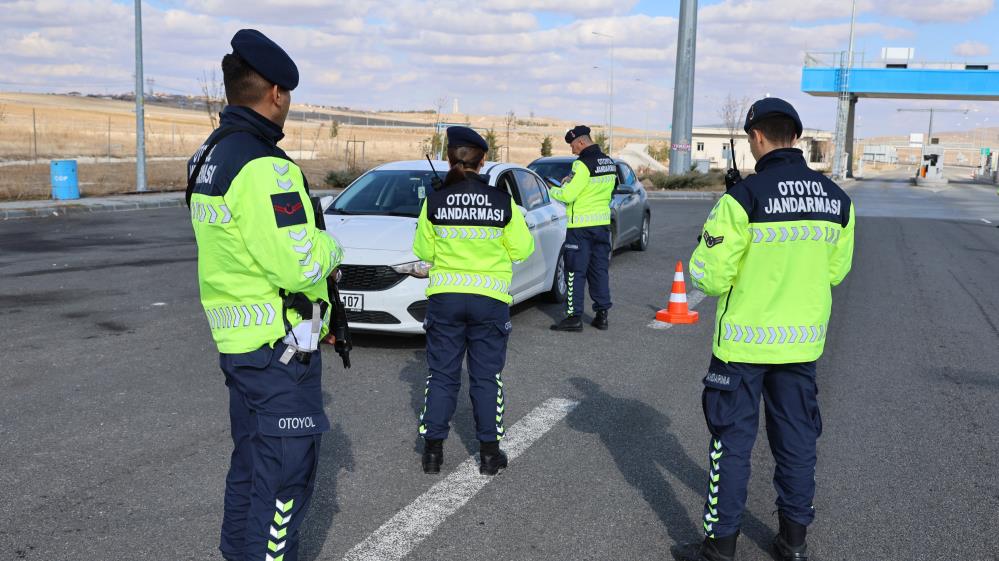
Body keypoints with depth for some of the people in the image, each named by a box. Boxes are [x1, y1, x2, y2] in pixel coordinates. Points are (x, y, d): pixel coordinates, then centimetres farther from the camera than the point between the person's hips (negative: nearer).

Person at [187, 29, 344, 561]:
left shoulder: (208, 157, 10)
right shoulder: (264, 166, -22)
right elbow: (299, 265, -25)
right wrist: (329, 248, -5)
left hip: (234, 338, 10)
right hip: (278, 345, -10)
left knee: (250, 462, 22)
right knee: (284, 472, 0)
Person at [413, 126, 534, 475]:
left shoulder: (434, 202, -5)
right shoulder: (503, 202, -7)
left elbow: (423, 252, 4)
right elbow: (521, 250, 1)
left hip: (444, 298, 1)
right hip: (490, 299, -1)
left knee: (442, 375, 11)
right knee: (486, 377, 10)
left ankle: (433, 451, 15)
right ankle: (489, 452, 16)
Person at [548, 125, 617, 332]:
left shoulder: (583, 164, -17)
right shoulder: (610, 163, 10)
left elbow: (568, 195, -19)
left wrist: (551, 190, 1)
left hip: (581, 225, -8)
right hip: (603, 223, 8)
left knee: (575, 272, -1)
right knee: (600, 270, 13)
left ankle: (574, 316, -1)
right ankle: (602, 315, 15)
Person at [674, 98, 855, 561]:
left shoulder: (743, 197, -17)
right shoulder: (836, 199, 1)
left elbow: (710, 277, -16)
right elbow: (835, 270, 11)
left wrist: (708, 246, 4)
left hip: (745, 340, -5)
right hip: (804, 340, 5)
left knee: (732, 440, 6)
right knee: (797, 438, 16)